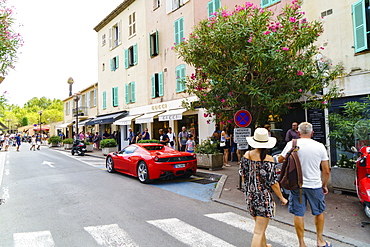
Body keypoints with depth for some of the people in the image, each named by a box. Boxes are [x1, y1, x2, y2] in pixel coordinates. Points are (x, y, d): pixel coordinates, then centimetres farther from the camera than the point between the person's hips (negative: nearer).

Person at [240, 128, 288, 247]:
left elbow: (242, 173, 8)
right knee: (259, 232, 1)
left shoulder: (246, 155, -3)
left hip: (250, 196, 6)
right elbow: (273, 182, -14)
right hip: (264, 197, -6)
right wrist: (282, 198, 0)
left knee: (260, 226, 27)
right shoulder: (268, 159, -18)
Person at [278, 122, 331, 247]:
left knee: (298, 214, 10)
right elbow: (326, 171, -2)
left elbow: (280, 159, 3)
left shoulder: (292, 144, -9)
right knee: (319, 212, 22)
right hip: (315, 185, 1)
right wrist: (324, 185, 13)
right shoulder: (320, 146, -5)